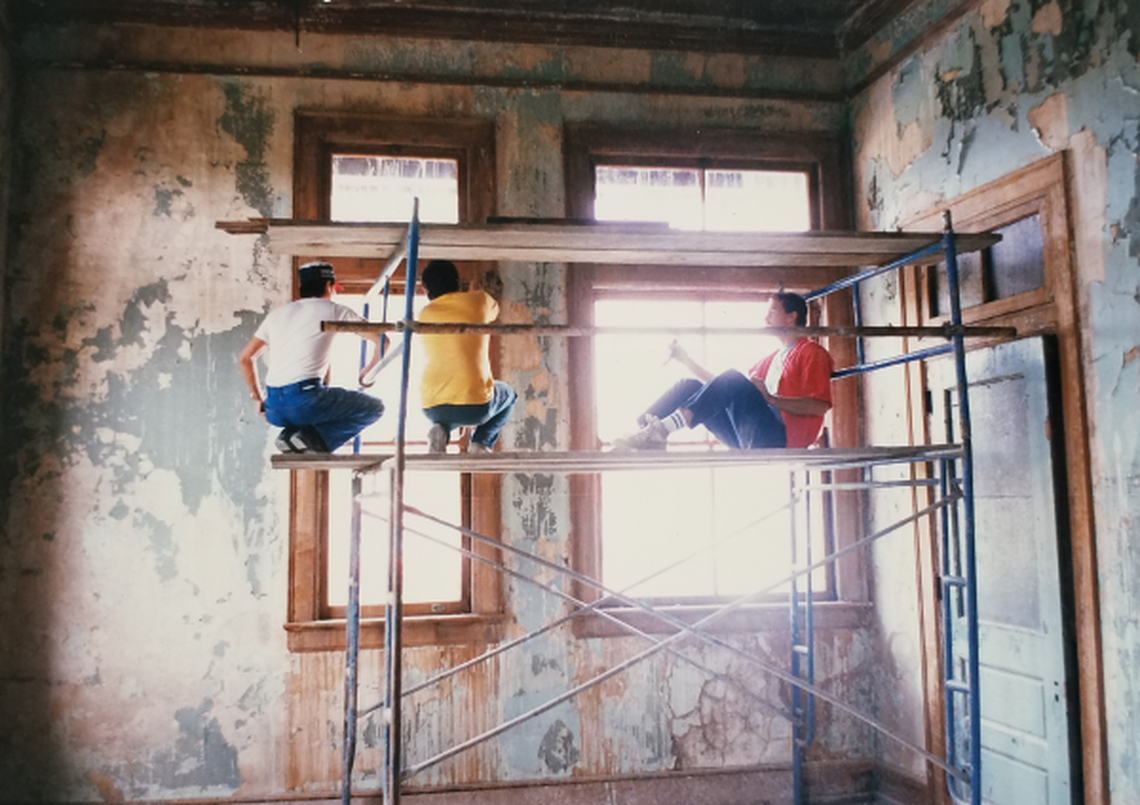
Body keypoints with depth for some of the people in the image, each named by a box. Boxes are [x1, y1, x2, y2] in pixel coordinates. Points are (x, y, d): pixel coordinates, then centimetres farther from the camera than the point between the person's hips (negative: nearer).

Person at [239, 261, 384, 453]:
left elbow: (245, 358, 22)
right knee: (374, 407, 6)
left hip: (274, 410, 7)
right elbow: (381, 340, 10)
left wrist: (258, 398, 29)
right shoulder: (335, 310, 8)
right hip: (304, 400, -7)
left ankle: (292, 431, 8)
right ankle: (313, 438, -10)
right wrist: (368, 371, 27)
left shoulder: (277, 313, 21)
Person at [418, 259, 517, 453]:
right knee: (508, 394, 32)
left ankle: (442, 429, 6)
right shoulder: (479, 300, 3)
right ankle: (481, 443, 8)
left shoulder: (425, 314, 10)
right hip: (475, 404, -3)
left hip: (432, 407, 3)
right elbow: (494, 312, 28)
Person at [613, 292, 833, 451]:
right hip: (750, 438, 8)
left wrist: (770, 398, -17)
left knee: (732, 380, -29)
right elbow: (720, 388, 29)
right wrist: (686, 359, 25)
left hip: (781, 438, -8)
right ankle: (647, 428, -23)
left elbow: (820, 406, -10)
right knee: (690, 386, 0)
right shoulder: (772, 360, 31)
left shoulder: (811, 353, 6)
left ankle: (662, 429, -38)